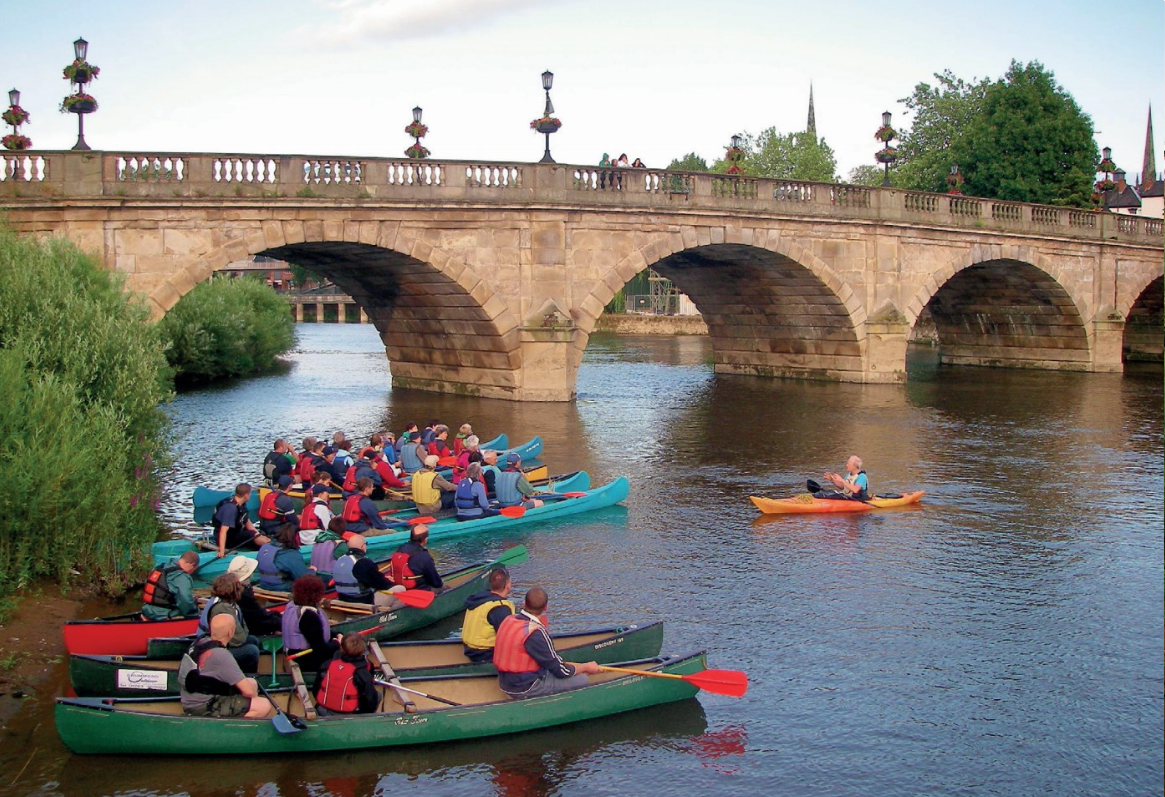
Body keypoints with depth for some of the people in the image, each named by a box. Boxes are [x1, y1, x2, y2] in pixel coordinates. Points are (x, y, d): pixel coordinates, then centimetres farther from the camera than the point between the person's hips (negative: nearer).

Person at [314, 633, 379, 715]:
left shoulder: (328, 664, -5)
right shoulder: (363, 674, -16)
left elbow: (316, 687, 7)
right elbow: (370, 701, -11)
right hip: (349, 715, -5)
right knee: (377, 696, 13)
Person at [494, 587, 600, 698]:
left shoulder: (508, 619, 1)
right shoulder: (535, 633, -24)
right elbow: (562, 671, -15)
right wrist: (586, 667, 1)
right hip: (525, 689, -9)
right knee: (582, 680, -9)